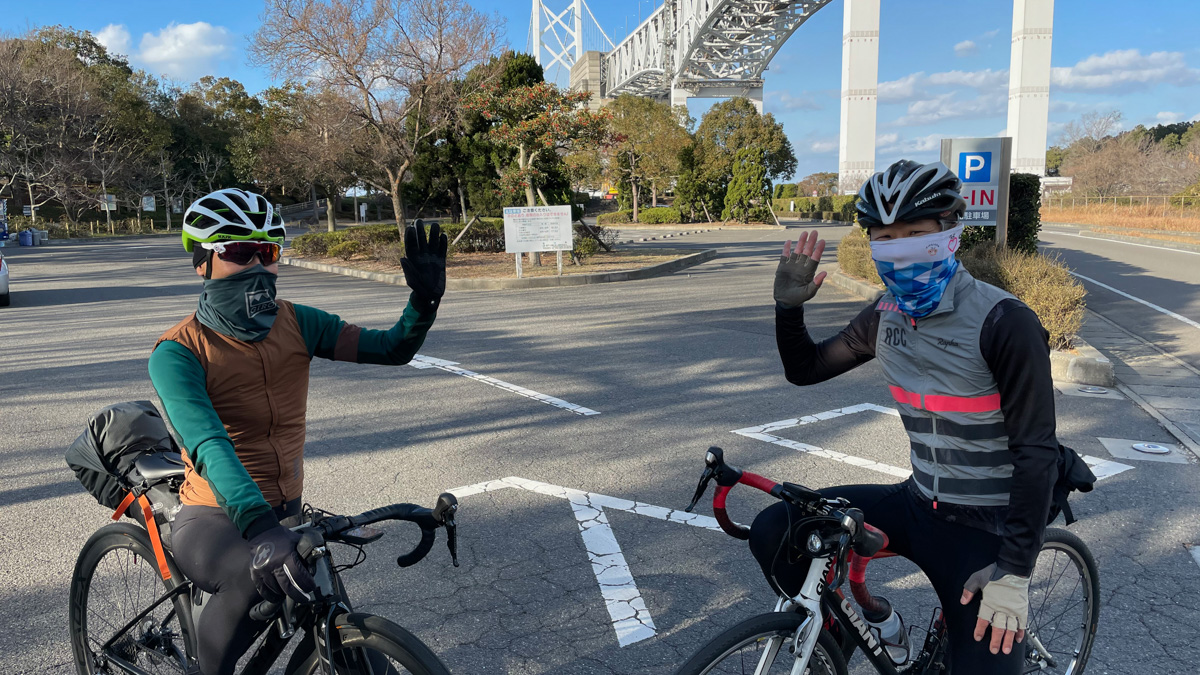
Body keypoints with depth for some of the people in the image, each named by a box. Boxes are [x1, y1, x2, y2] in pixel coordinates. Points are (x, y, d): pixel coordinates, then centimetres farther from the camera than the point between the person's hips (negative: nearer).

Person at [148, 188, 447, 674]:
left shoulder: (297, 324, -3)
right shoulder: (177, 352, -17)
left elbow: (392, 349, -9)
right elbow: (209, 444, -33)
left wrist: (425, 298, -29)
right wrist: (258, 525, -49)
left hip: (285, 511, 5)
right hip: (216, 518, -5)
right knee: (256, 580, -38)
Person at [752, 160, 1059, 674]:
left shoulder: (1003, 322, -19)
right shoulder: (885, 316, 0)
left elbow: (1036, 451, -17)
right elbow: (805, 369, 10)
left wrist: (1015, 572, -20)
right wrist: (789, 306, -9)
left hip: (983, 532, -5)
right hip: (917, 506, 5)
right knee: (772, 532, -8)